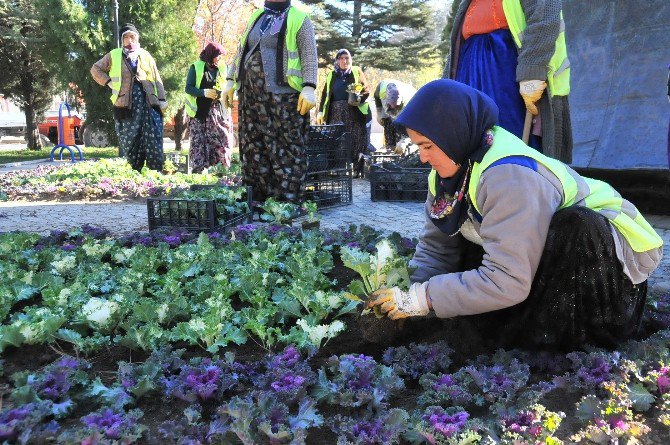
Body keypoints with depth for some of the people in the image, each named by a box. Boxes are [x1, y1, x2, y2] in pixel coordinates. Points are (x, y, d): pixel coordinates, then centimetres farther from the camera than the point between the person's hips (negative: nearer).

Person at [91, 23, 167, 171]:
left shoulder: (146, 55, 17)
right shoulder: (114, 55, 14)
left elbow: (157, 79, 13)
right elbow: (95, 69, 22)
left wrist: (162, 99, 3)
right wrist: (109, 82, 7)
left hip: (149, 102, 0)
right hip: (126, 103, 0)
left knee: (153, 139, -6)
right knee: (130, 141, 2)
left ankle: (156, 172, -3)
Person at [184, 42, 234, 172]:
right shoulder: (196, 67, 3)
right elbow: (188, 88, -2)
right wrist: (204, 92, -17)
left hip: (218, 111, 3)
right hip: (200, 111, -3)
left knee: (221, 138, -6)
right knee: (199, 140, -5)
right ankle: (198, 169, -3)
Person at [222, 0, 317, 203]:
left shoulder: (299, 19, 2)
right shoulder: (256, 17, 20)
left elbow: (309, 55, -7)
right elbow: (241, 51, 23)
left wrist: (309, 87, -20)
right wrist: (230, 81, 16)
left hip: (283, 97, -6)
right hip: (251, 96, 6)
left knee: (286, 151, -6)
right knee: (253, 150, 7)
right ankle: (256, 202, 15)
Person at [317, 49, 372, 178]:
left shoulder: (357, 72, 9)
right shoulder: (331, 75, 15)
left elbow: (367, 89, 6)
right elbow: (325, 94, 14)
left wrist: (360, 98, -14)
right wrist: (321, 112, 4)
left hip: (355, 114, -1)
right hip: (336, 114, 2)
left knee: (356, 141, -5)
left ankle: (358, 170, 1)